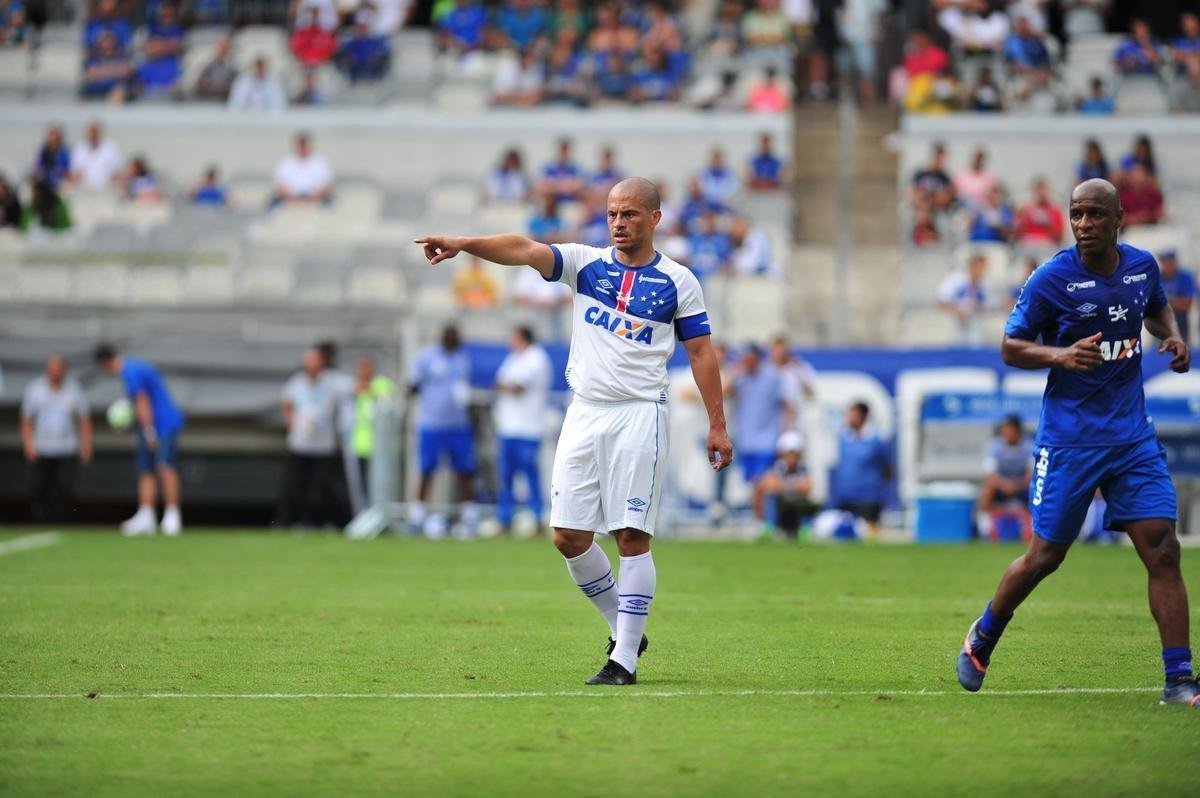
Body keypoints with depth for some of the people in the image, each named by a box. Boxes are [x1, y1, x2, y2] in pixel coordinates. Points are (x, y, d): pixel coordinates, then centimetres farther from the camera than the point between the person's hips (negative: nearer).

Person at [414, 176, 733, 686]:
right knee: (569, 537, 1)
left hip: (639, 415, -4)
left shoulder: (677, 282, 2)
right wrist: (462, 244, -25)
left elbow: (701, 352, 5)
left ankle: (624, 659, -4)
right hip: (584, 413, 4)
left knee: (632, 537, -8)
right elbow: (525, 250, -9)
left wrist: (717, 425, -1)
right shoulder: (587, 264, 6)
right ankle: (624, 628, 20)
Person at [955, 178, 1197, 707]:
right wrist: (1060, 355, -21)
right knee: (1045, 556, 4)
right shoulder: (1051, 279, -11)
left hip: (1133, 434, 4)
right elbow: (1010, 347, -3)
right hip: (1069, 438, -3)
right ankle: (983, 637, 31)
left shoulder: (1142, 266, 3)